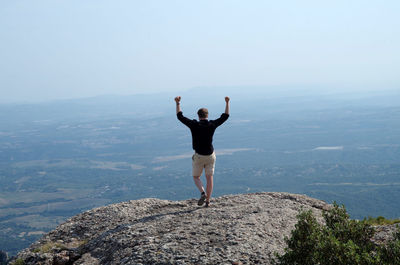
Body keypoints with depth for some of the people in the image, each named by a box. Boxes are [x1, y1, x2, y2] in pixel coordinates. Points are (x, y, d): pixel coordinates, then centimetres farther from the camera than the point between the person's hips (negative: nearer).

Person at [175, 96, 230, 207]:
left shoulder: (194, 125, -12)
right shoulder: (212, 125, -8)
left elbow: (180, 116, -4)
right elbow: (225, 116, 2)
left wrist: (178, 103, 3)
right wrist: (227, 102, 9)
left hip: (198, 156, -2)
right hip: (210, 155, 2)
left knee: (196, 177, 14)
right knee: (209, 178, 9)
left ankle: (203, 193, -11)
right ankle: (207, 201, 8)